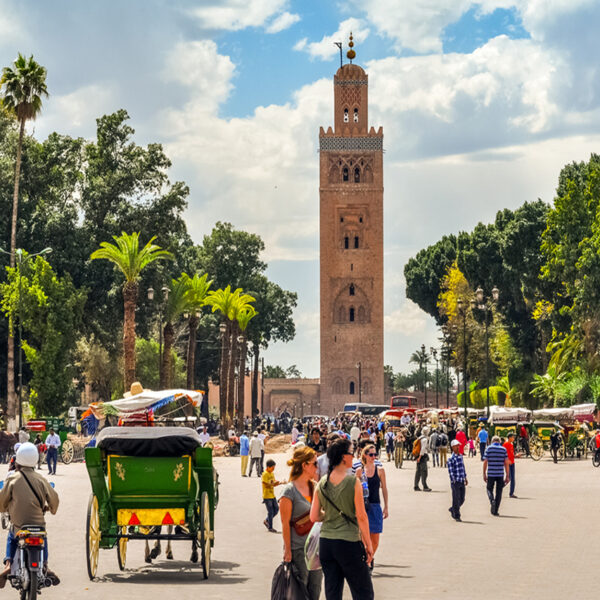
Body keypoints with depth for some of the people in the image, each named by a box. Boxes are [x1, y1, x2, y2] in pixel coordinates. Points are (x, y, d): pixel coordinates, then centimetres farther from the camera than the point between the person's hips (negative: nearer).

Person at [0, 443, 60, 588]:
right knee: (43, 538, 31)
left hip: (18, 526, -1)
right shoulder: (40, 479, -4)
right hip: (38, 526, 1)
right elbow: (54, 498, 3)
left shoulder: (13, 480, -8)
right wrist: (51, 508, 25)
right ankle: (45, 565, 16)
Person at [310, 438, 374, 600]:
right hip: (349, 542, -5)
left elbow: (314, 517, 4)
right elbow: (361, 517, -10)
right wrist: (368, 544, -2)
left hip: (326, 542, 5)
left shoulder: (322, 483, 2)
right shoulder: (353, 482, -12)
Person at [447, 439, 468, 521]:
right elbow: (450, 471, -13)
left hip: (462, 481, 7)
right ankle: (456, 516, 7)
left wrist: (465, 478, 19)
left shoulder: (461, 456, 11)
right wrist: (453, 481, -17)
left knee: (462, 499, 10)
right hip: (455, 482, -7)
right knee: (456, 499, -2)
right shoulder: (451, 459, -11)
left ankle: (452, 509, 32)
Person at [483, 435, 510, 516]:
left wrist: (484, 474, 5)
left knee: (490, 489, 14)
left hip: (491, 473, -1)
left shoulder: (489, 448, 1)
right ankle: (495, 511, 9)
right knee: (499, 492, 9)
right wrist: (507, 476, 3)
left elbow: (485, 462, -2)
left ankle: (492, 500, -16)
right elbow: (506, 463, 0)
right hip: (500, 474, 1)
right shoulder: (503, 449, 4)